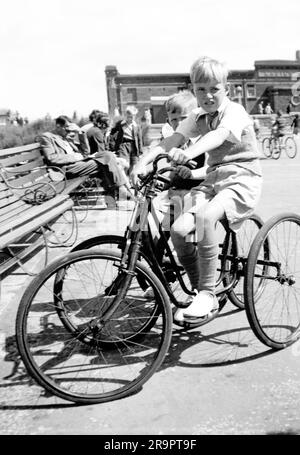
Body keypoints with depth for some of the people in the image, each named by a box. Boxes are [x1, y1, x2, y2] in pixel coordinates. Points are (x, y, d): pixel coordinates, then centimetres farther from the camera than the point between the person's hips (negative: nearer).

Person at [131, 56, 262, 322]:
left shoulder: (235, 112, -8)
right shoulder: (198, 117, 11)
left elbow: (218, 135, -31)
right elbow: (171, 141, -5)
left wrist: (189, 153, -52)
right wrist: (144, 162, -24)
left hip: (242, 176, -6)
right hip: (213, 177, 6)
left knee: (204, 216, -36)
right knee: (179, 230, -16)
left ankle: (208, 293, -22)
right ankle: (201, 293, 2)